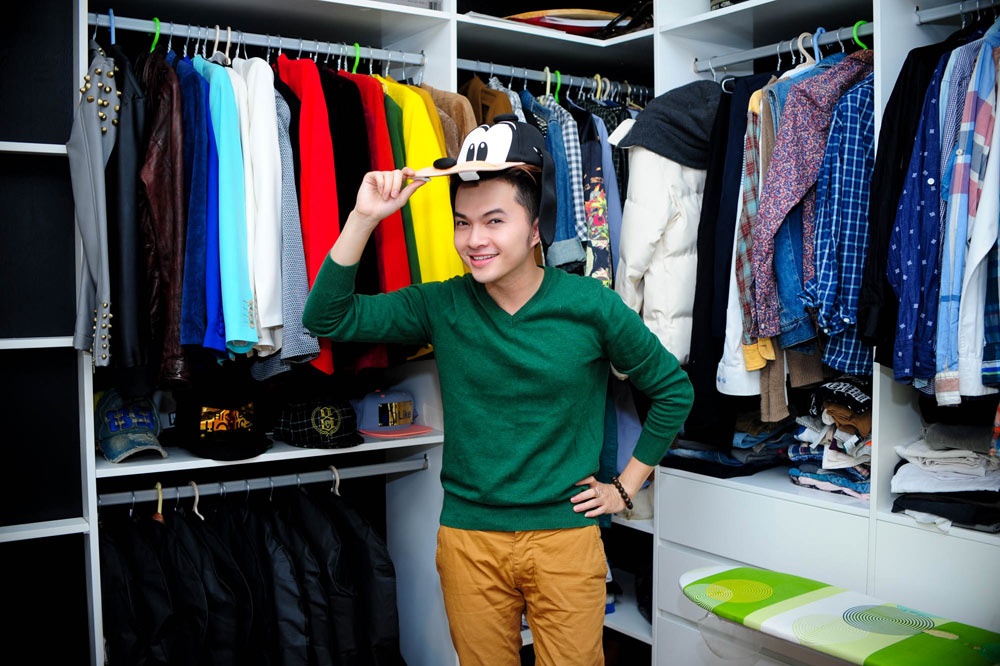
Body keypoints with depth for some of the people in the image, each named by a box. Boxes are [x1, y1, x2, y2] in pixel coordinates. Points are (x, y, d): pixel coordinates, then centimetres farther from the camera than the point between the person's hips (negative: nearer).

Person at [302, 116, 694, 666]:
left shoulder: (591, 306, -9)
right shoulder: (441, 305, -4)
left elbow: (673, 390, 4)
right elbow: (327, 317, -9)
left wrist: (626, 486, 4)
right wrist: (364, 218, -19)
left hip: (565, 533, -1)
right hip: (468, 537, 2)